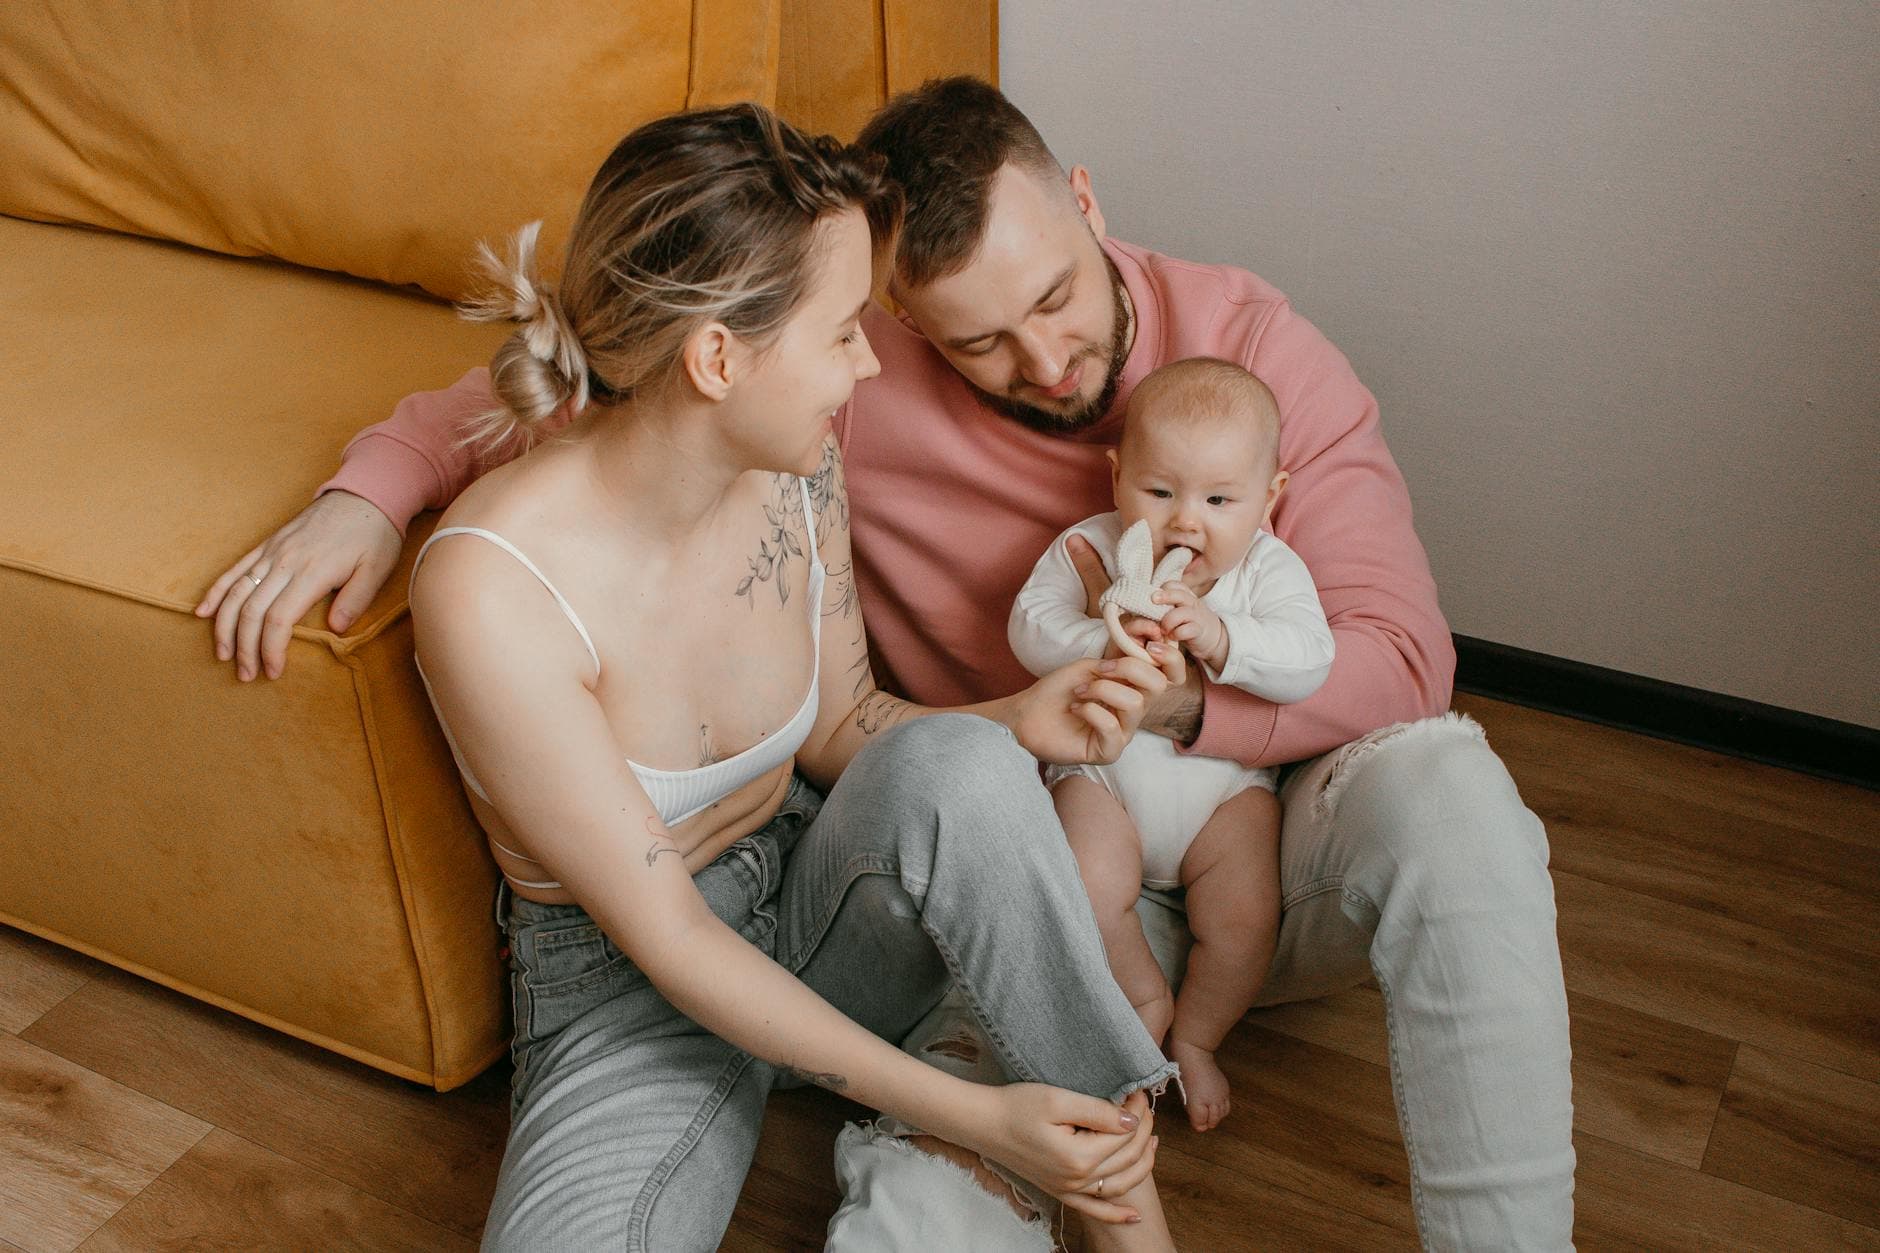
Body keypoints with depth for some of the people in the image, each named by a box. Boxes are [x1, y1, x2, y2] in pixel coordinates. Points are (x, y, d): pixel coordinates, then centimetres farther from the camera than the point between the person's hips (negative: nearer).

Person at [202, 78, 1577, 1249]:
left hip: (1290, 826, 1)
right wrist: (372, 491, -13)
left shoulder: (1250, 340, -8)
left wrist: (1183, 700, -28)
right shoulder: (859, 379, -10)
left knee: (1444, 783, -34)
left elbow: (1400, 657, -12)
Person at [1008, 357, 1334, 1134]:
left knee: (1246, 918, -15)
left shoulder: (1270, 568, -5)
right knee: (1088, 890, -23)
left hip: (1225, 784, 1)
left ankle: (1195, 1039, 13)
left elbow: (1307, 660, -19)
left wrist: (1222, 639, -35)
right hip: (1104, 771, 0)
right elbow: (1029, 626, -14)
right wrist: (1103, 646, -32)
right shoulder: (1089, 547, -5)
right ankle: (1143, 1001, 7)